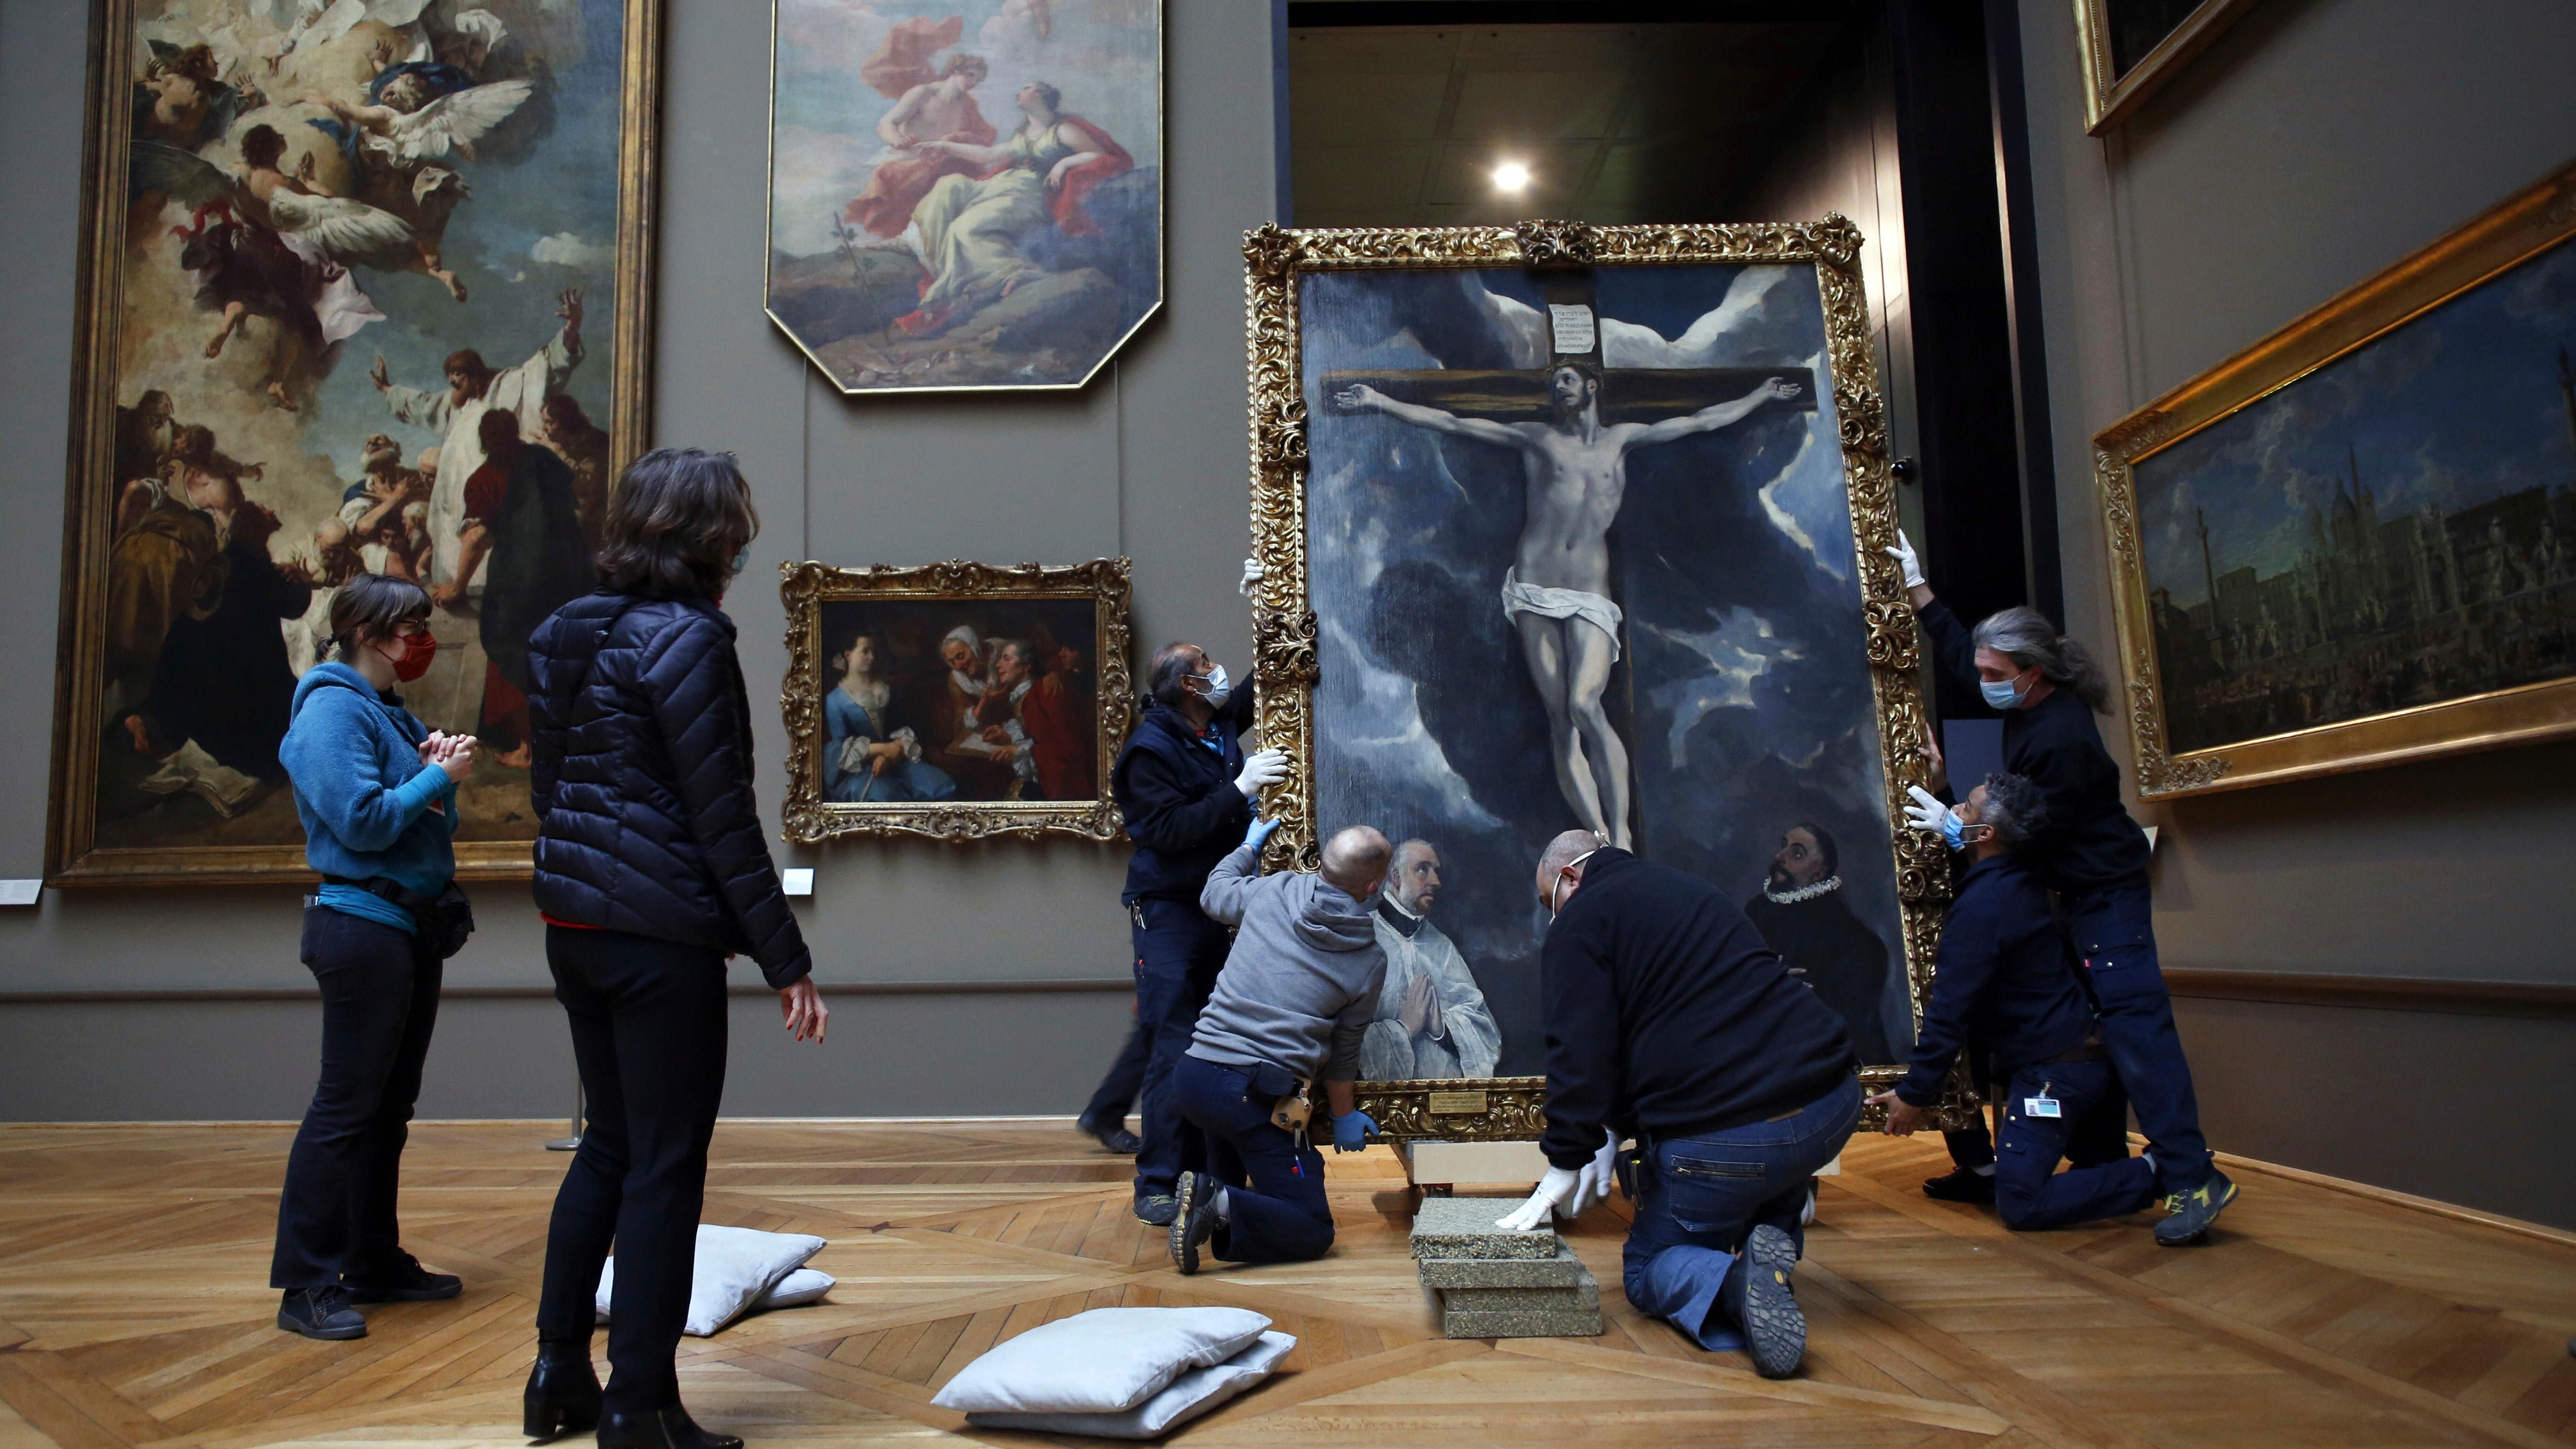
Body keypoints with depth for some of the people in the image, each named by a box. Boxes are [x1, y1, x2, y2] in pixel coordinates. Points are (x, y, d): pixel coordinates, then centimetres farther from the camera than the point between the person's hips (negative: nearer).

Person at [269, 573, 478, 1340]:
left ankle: (374, 1262, 21)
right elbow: (362, 822, -20)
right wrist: (439, 776, -12)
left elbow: (433, 821, 16)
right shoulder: (334, 708, -11)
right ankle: (307, 1284, 2)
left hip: (412, 925, 9)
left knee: (390, 1105, 13)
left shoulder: (395, 713, 15)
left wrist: (444, 773, -1)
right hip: (362, 923, -9)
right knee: (346, 1104, -5)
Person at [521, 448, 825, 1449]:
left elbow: (547, 789, 16)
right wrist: (786, 961, -12)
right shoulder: (686, 637, -14)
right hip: (662, 939, -8)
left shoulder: (563, 636, 11)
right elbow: (722, 818, -17)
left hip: (575, 927, 9)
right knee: (666, 1166, 2)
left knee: (609, 1144, 19)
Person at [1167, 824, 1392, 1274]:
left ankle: (1215, 1191, 16)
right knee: (1314, 1233, 4)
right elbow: (1343, 1053, 14)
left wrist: (1248, 847, 46)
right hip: (1258, 1097, -5)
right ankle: (1224, 1210, -19)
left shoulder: (1273, 891, 5)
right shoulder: (1369, 962, 2)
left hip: (1193, 1073, 5)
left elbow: (1213, 895, 28)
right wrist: (1344, 1118, 32)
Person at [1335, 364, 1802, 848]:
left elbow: (1702, 422, 28)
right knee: (1560, 719, -8)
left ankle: (1621, 835, -20)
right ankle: (1602, 843, -11)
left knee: (1585, 704, -21)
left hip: (1590, 598, 0)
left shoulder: (1621, 440, 19)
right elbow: (1452, 423, 13)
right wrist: (1381, 403, 7)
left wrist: (1764, 393, 34)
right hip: (1535, 594, 0)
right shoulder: (1537, 438, 16)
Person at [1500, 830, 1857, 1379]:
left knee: (1646, 1270, 16)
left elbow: (1580, 1050, -11)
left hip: (1724, 1136, -7)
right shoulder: (1690, 889, 25)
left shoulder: (1580, 920, 0)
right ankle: (1778, 1236, 13)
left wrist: (1566, 1163, -3)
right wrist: (1614, 1133, 27)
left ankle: (1734, 1281, -15)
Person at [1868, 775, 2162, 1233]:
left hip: (2055, 1070, -10)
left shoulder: (1983, 903, -21)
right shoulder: (2020, 879, 6)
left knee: (2020, 1205, -11)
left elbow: (1950, 1010, -21)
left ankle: (2153, 1175, -8)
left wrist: (1914, 1094, -14)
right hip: (2083, 1053, 10)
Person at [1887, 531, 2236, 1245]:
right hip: (2072, 891, 10)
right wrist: (1917, 589, 18)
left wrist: (1956, 826, -13)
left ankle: (2192, 1178, -18)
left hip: (2106, 892, -10)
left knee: (2134, 1021, -16)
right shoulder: (2026, 702, 2)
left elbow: (2038, 831, -23)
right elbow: (1958, 652, 18)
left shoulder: (2062, 738, -27)